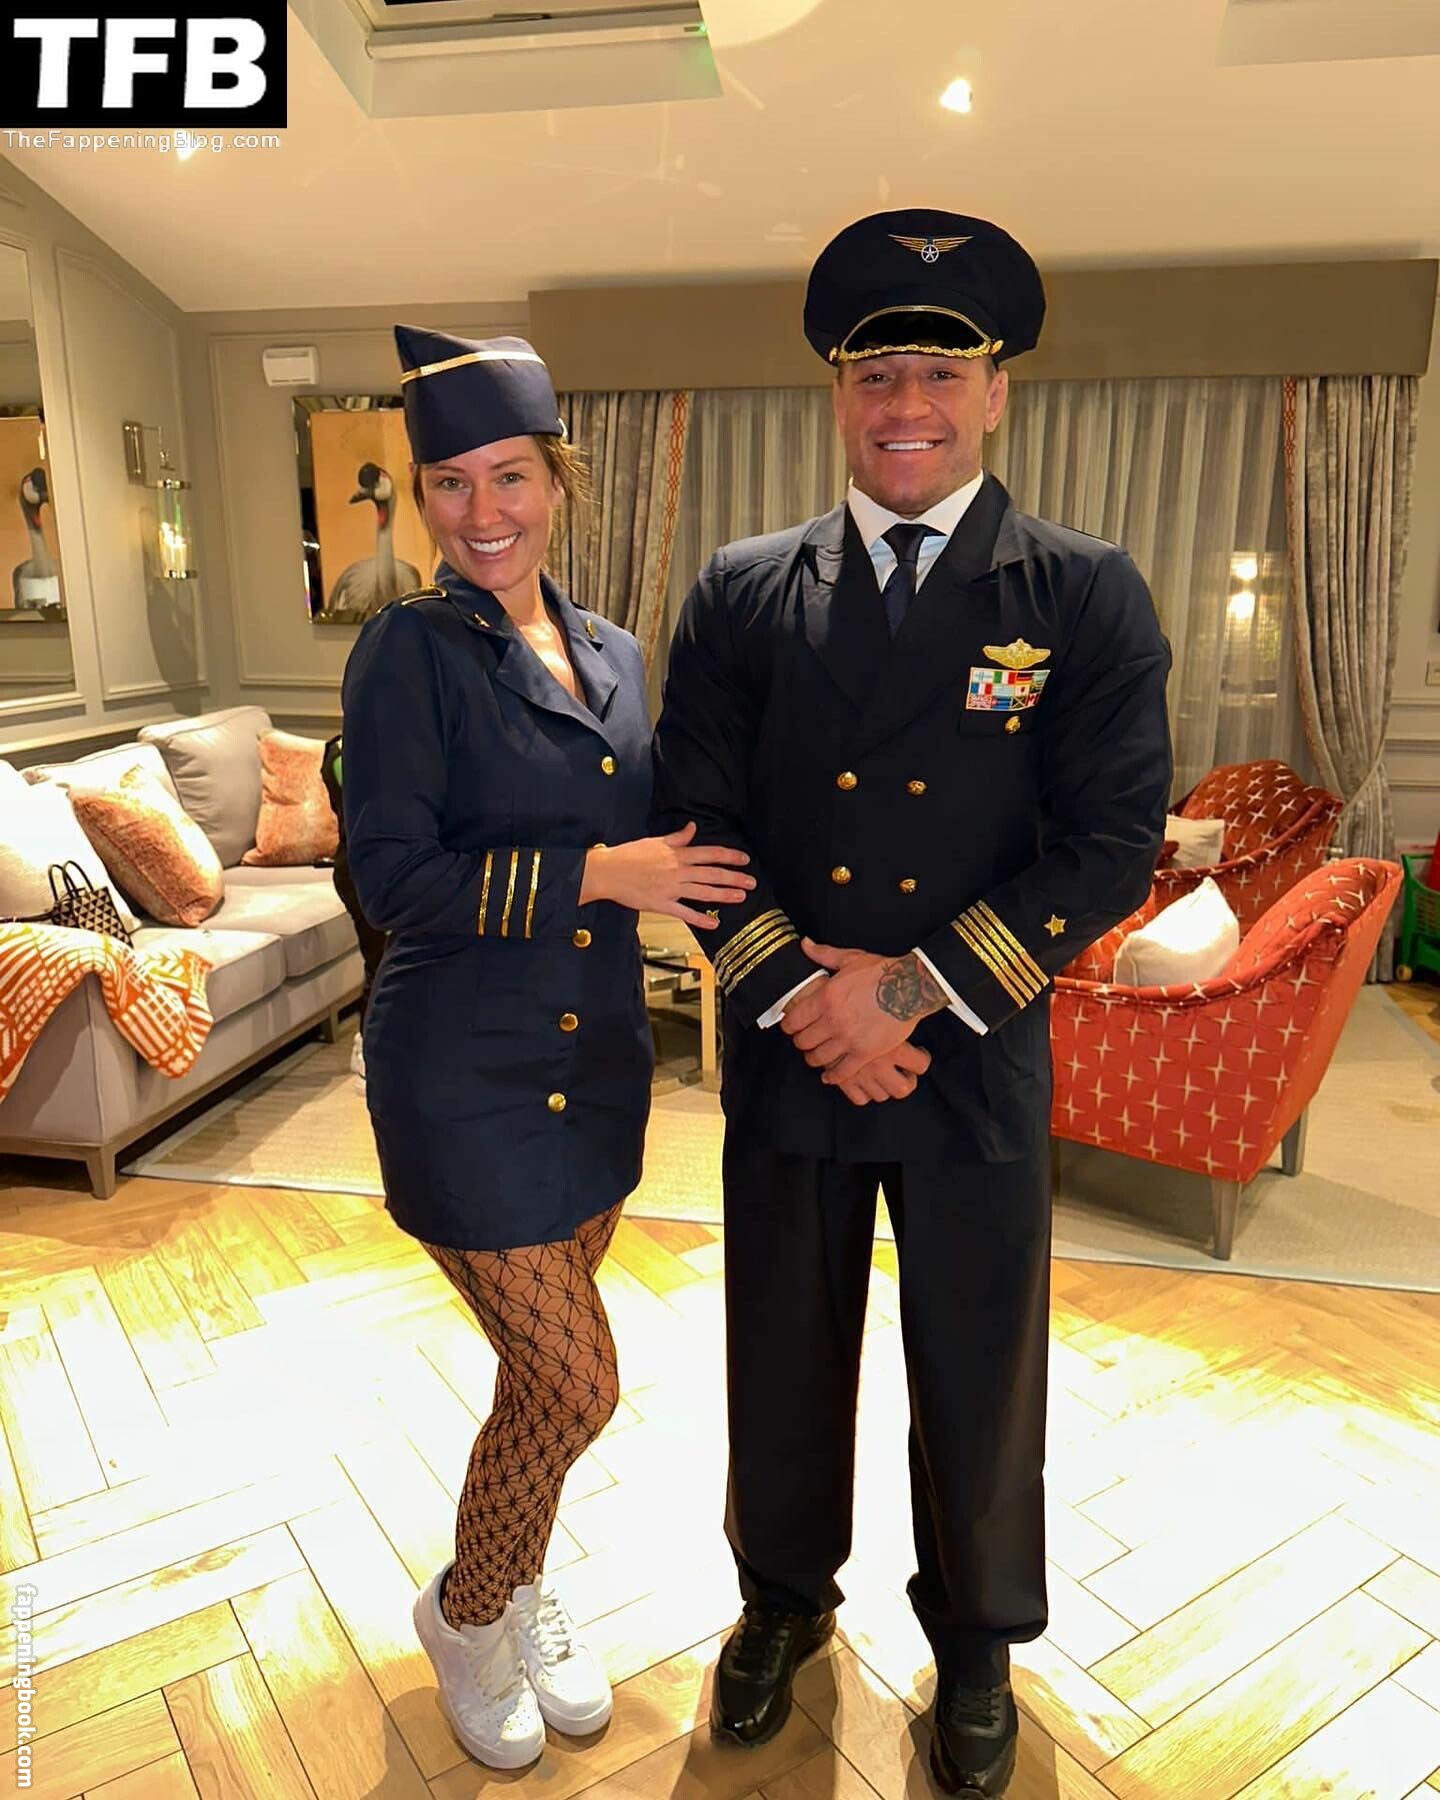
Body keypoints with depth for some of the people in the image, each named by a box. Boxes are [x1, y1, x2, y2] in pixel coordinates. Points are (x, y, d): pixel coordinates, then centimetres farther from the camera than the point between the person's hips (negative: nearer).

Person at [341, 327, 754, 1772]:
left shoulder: (611, 654, 8)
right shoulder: (410, 648, -10)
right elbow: (391, 875, -17)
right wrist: (597, 874, -21)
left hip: (597, 1056, 6)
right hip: (464, 1070, -5)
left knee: (548, 1365, 18)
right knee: (574, 1379, 0)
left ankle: (520, 1588, 45)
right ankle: (463, 1609, 31)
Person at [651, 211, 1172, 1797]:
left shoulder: (1085, 597, -5)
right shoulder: (741, 593, 0)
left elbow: (1113, 844, -11)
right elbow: (695, 821, -3)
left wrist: (914, 990, -18)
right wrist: (802, 1002, -14)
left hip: (979, 1065, -1)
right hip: (783, 1059, 2)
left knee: (978, 1381, 17)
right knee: (783, 1360, 19)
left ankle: (975, 1645, 46)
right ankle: (784, 1596, 48)